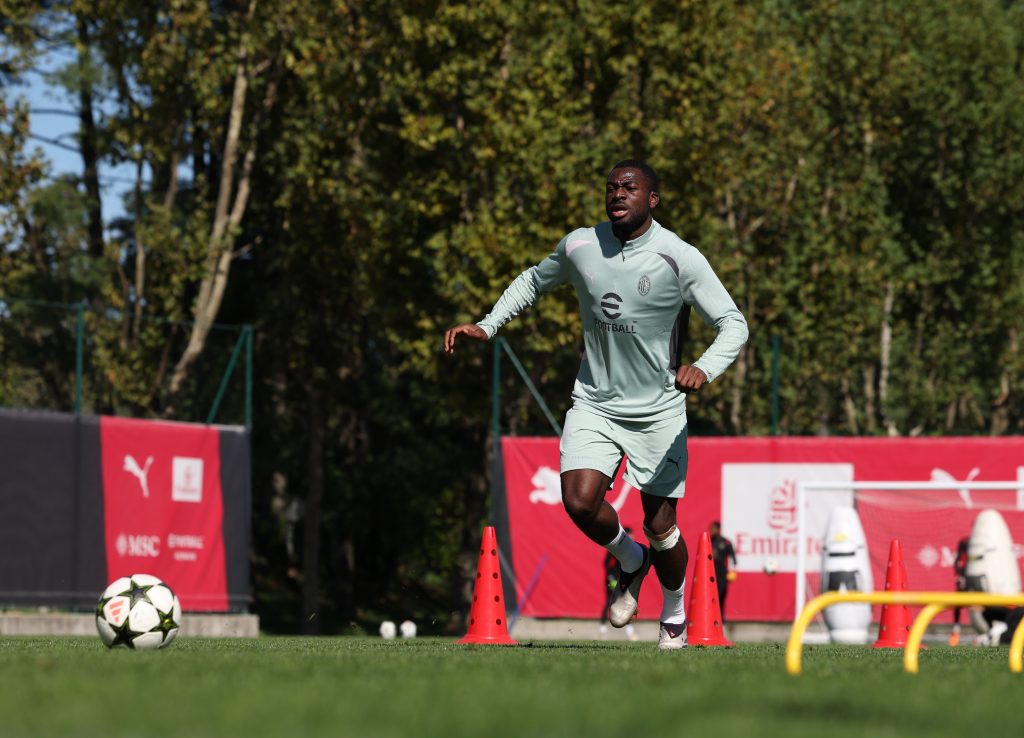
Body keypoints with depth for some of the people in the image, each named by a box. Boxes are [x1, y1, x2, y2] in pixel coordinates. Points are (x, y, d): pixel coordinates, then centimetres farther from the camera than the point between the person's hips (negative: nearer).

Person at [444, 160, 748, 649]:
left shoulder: (680, 258, -13)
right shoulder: (579, 246, -2)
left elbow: (733, 324, -12)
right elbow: (534, 281, 19)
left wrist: (704, 369, -31)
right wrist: (486, 326, 7)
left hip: (657, 409, -2)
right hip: (593, 402, 2)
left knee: (660, 526, -1)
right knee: (579, 501, -20)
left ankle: (675, 613, 30)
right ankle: (631, 561, 13)